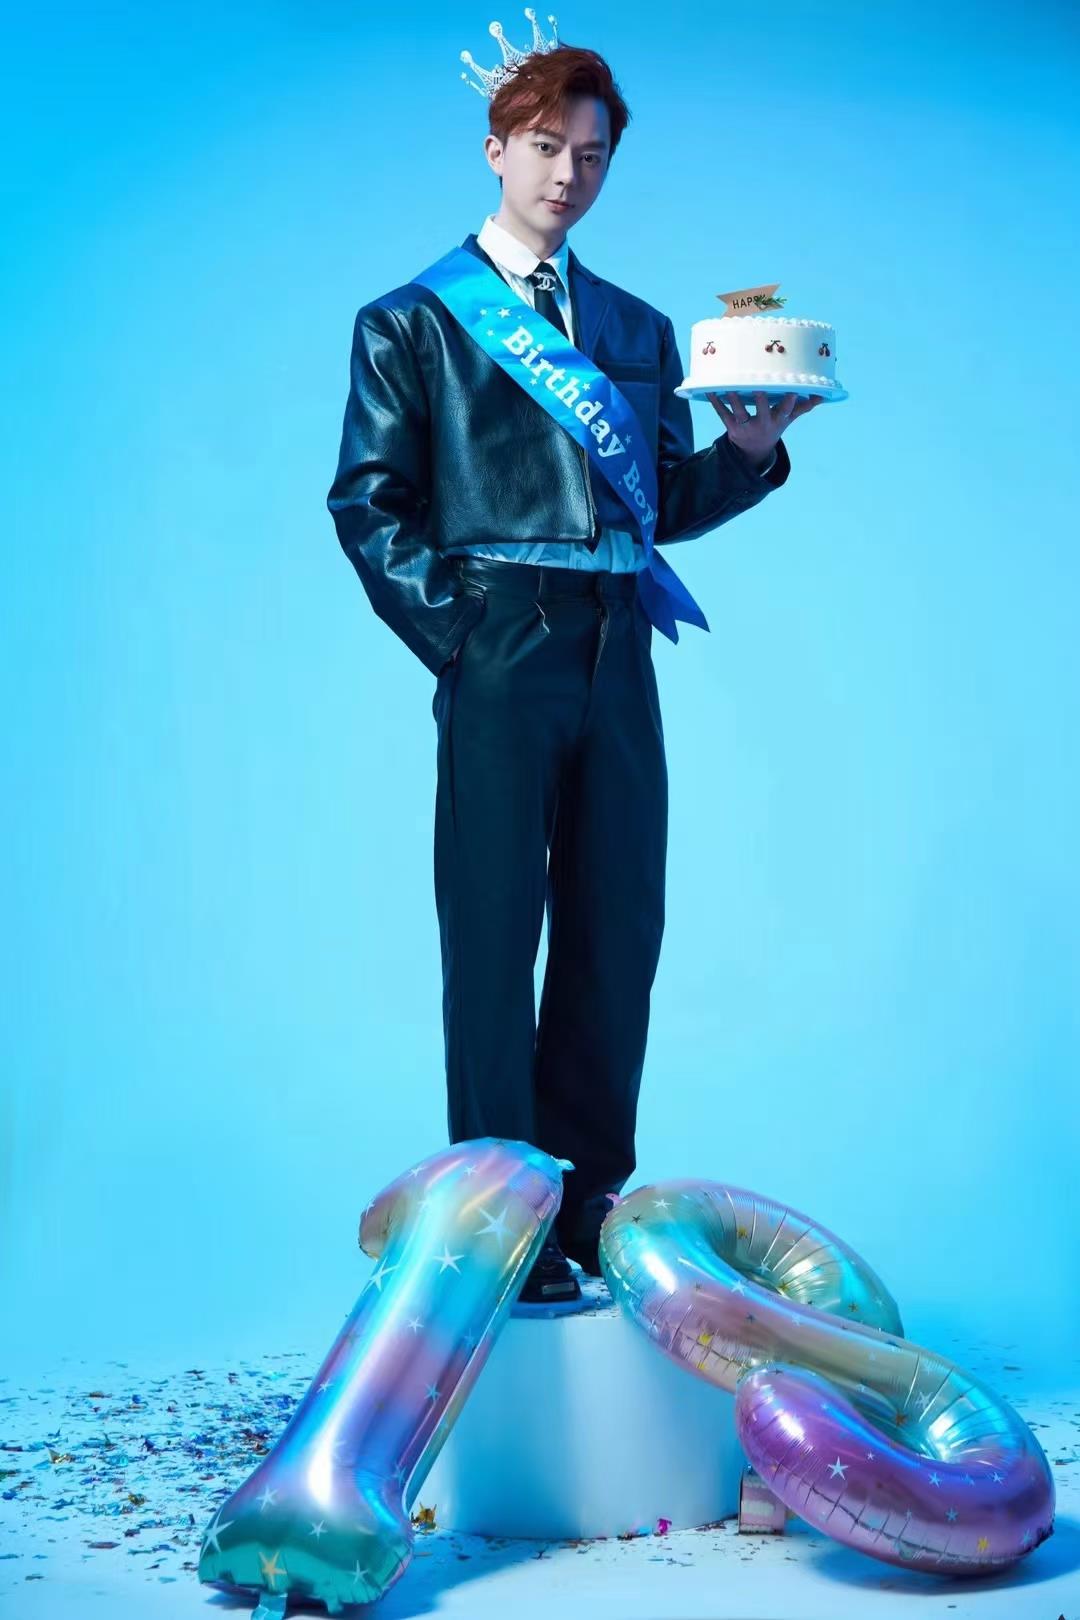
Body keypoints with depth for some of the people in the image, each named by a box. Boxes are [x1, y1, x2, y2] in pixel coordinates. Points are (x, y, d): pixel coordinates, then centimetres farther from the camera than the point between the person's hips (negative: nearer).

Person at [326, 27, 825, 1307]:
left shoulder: (641, 330, 20)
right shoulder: (412, 323, 7)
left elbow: (668, 503, 19)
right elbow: (368, 503, 0)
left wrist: (748, 453, 0)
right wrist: (451, 630, -10)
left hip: (618, 660, 4)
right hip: (499, 659, -4)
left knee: (618, 935, 6)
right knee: (494, 938, -1)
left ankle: (590, 1212, 19)